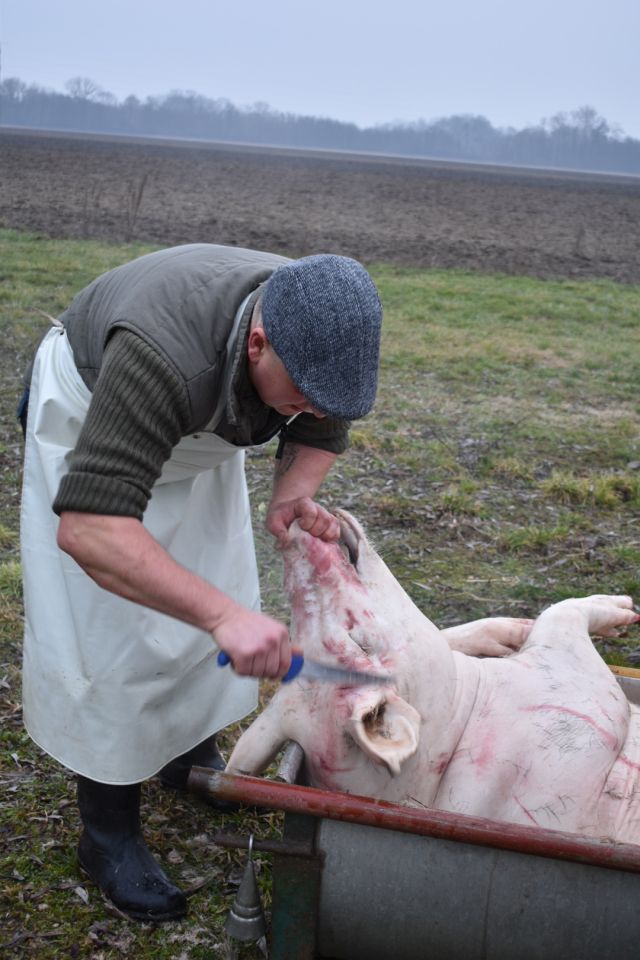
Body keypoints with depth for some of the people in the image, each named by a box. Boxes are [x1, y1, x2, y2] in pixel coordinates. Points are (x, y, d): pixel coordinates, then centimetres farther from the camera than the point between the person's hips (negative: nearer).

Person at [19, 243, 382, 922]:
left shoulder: (323, 331, -26)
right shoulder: (164, 357, -47)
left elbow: (321, 435, -3)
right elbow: (86, 528, -53)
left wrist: (292, 497, -24)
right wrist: (223, 615, -57)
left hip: (195, 428, 6)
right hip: (89, 415, -6)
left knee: (212, 600, 9)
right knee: (103, 631, -7)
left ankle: (191, 754, 33)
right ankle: (107, 835, 8)